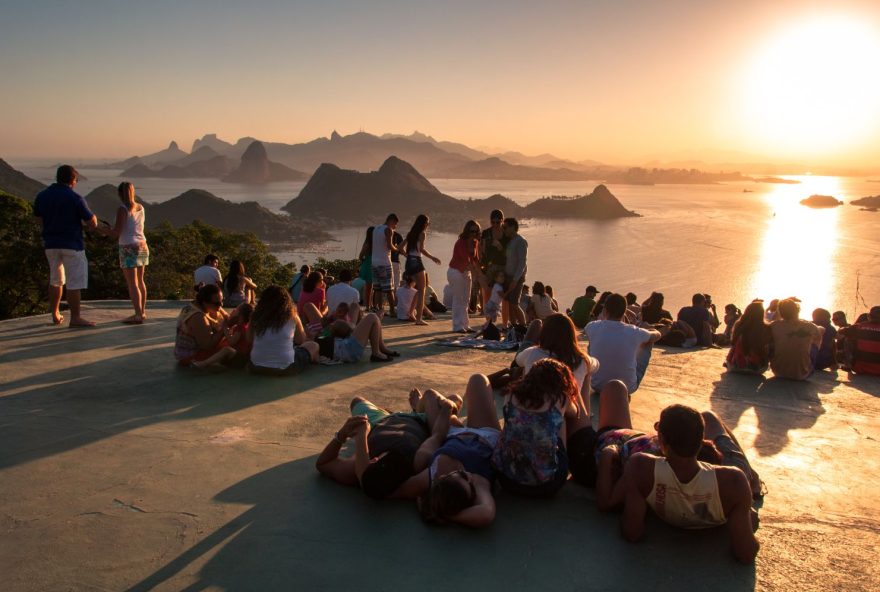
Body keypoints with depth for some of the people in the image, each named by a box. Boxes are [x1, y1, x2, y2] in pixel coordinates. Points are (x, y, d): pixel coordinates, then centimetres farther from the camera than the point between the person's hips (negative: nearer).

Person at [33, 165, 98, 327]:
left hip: (50, 244, 6)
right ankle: (75, 318, -3)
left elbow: (40, 220, 13)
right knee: (75, 282, -2)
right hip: (71, 244, -6)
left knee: (56, 280, 19)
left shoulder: (41, 196, 4)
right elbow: (93, 223, -10)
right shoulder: (75, 198, -12)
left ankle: (56, 315, 24)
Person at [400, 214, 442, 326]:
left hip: (409, 262, 7)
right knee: (422, 290, -1)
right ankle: (419, 318, -4)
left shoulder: (410, 233, 15)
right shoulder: (422, 233, -6)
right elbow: (421, 249, -18)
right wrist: (433, 258, -9)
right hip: (416, 262, -7)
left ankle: (411, 312, 17)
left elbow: (401, 248, 17)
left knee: (419, 289, 21)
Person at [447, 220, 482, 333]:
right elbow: (467, 261, -27)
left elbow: (476, 260, 7)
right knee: (458, 299, -7)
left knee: (465, 299, 10)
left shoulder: (475, 243, 2)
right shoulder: (461, 242, -21)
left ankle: (465, 325, 16)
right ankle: (458, 326, -3)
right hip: (456, 272, -8)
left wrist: (480, 272, -7)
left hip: (466, 272, 8)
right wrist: (479, 274, -31)